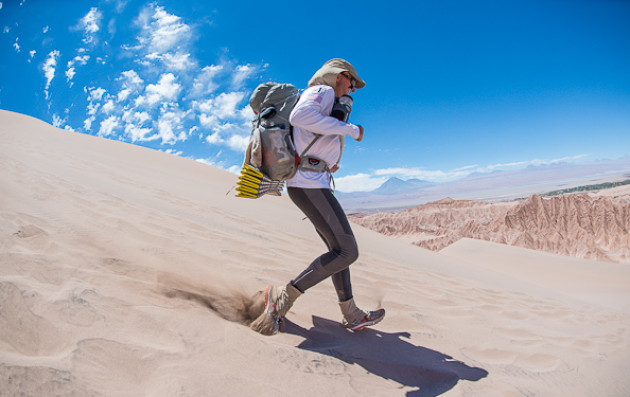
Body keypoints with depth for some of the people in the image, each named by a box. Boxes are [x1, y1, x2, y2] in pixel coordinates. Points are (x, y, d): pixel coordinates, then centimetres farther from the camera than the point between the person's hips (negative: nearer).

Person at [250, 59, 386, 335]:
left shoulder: (320, 105, 27)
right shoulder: (323, 91, -2)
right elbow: (299, 115, -26)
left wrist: (327, 163, 27)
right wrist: (350, 129, -18)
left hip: (312, 184, 11)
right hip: (309, 184, -11)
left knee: (338, 248, 14)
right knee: (347, 252, -11)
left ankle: (352, 316, 22)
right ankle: (284, 296, -8)